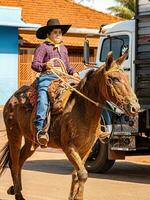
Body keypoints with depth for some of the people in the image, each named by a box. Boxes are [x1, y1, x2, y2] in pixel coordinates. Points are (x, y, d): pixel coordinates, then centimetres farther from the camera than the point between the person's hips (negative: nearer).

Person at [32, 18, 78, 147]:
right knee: (43, 97, -30)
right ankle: (39, 129, -44)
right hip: (47, 76, -7)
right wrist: (45, 66, -21)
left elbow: (67, 66, 34)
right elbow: (34, 64, -1)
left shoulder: (64, 48, 28)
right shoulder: (43, 47, 7)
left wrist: (73, 72, 12)